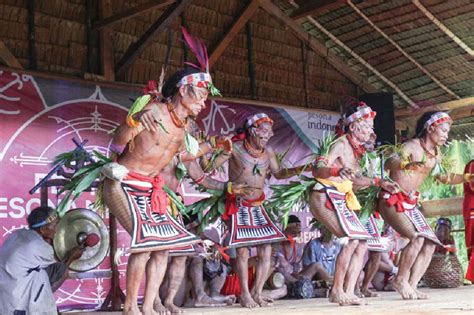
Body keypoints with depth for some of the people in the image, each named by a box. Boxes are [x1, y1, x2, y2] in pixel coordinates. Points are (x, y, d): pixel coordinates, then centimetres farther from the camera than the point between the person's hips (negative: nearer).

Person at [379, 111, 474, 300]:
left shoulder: (436, 154, 11)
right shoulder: (412, 146, -13)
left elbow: (443, 177, 24)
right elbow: (388, 165, -27)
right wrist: (410, 162, -41)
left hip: (411, 203, 9)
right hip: (392, 200, -9)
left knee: (430, 243, -2)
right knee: (417, 238, -24)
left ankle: (412, 286, 0)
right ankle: (400, 280, -8)